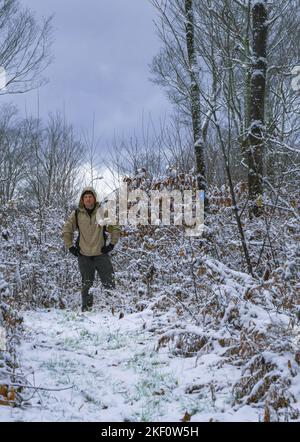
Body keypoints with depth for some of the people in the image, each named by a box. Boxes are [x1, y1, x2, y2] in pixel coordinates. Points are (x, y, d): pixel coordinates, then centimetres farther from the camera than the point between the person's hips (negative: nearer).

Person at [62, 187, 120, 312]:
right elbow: (66, 231, 10)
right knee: (87, 284, 10)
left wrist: (112, 244, 3)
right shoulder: (76, 214, 0)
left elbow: (115, 229, 8)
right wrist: (70, 247, 5)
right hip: (84, 256, 1)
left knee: (109, 283, -3)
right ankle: (86, 309, 19)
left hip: (101, 254, -1)